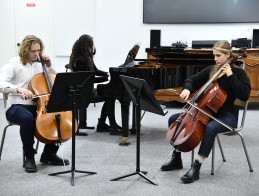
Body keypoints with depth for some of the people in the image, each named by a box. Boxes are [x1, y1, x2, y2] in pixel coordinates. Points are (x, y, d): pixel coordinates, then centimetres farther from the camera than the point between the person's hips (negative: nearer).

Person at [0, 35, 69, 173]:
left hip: (37, 106, 6)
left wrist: (49, 66, 7)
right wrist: (19, 89, -37)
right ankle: (29, 157, -18)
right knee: (27, 118, -39)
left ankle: (49, 154, 5)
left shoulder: (39, 64, 13)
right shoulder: (13, 64, -5)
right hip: (16, 107, -6)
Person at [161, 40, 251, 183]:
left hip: (226, 116, -6)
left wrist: (230, 75, -22)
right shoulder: (210, 70, 7)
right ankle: (176, 159, 8)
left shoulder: (238, 73, -7)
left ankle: (196, 168, -31)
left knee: (210, 128, -40)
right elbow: (192, 80, 13)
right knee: (173, 119, -3)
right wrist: (187, 89, -9)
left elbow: (244, 95, -20)